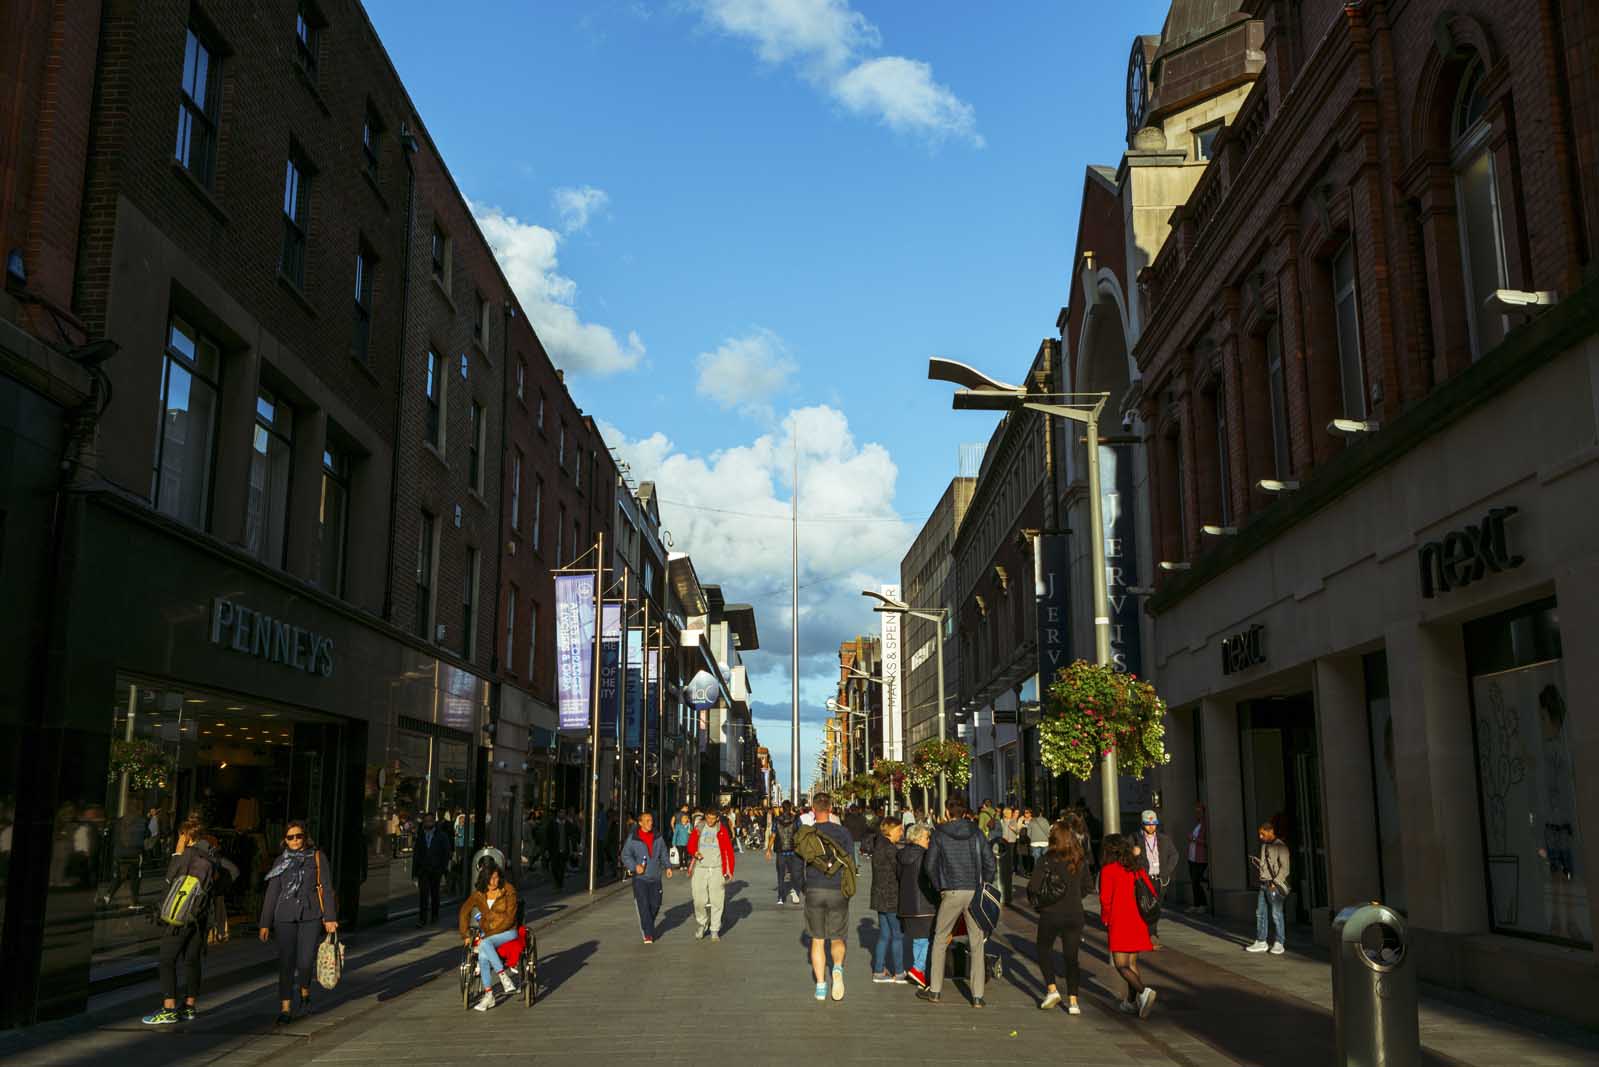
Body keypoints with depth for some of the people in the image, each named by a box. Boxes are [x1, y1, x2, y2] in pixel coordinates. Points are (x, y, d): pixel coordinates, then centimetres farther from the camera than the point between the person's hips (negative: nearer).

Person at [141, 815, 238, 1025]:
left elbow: (171, 878, -7)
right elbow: (233, 870, 7)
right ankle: (190, 1006, 16)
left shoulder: (189, 853, -13)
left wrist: (176, 853, -2)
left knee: (167, 960, -3)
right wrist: (218, 890, 13)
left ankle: (169, 1010, -8)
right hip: (204, 913, 7)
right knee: (192, 959, 13)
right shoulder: (211, 854, 8)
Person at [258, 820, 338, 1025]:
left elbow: (327, 889, 2)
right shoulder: (281, 861, 11)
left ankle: (305, 992, 22)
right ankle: (284, 1008, 4)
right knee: (286, 963, -3)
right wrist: (265, 923, 7)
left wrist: (330, 917, -5)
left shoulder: (318, 858, 5)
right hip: (285, 917, 2)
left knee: (305, 961, -8)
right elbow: (272, 893, 12)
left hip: (311, 916, -2)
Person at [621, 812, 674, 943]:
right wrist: (635, 866, -18)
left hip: (655, 877, 4)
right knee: (643, 905, -10)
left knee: (655, 904, 5)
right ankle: (648, 934, -5)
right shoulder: (633, 838, -4)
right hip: (640, 878, -4)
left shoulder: (658, 837, 7)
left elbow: (663, 853, 15)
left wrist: (667, 866, 0)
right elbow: (625, 855, -3)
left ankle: (645, 926, 31)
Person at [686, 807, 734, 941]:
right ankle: (702, 925, 23)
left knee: (717, 901, -1)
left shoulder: (722, 830, 1)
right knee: (699, 901, 1)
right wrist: (695, 852, -11)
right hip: (699, 869, 1)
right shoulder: (699, 829, 5)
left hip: (717, 869, -1)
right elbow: (690, 845, 12)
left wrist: (730, 871, -2)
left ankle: (715, 930, 9)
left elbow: (729, 851, 2)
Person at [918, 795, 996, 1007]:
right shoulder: (976, 832, 4)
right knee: (976, 944, 7)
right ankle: (977, 996, 5)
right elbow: (990, 861, 2)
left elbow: (930, 865, -3)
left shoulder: (939, 834, -1)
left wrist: (940, 887, 9)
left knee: (940, 940, 13)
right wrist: (983, 886, 12)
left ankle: (935, 990, 16)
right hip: (974, 892, 2)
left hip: (951, 893, -1)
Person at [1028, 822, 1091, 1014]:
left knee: (1044, 949, 20)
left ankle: (1051, 988, 8)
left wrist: (1037, 900, 7)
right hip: (1075, 914, 2)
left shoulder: (1045, 860, -12)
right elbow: (1086, 887, 10)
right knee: (1072, 956, 10)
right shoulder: (1081, 861, -1)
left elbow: (1033, 887, -14)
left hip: (1050, 914, -2)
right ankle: (1072, 1000, 6)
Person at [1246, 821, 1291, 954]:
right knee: (1260, 913, 8)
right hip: (1263, 884, 8)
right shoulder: (1264, 846, 17)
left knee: (1276, 914, -4)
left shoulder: (1280, 847, -7)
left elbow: (1284, 868, -12)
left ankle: (1279, 944, 2)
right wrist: (1255, 861, 4)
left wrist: (1275, 883, -18)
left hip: (1274, 885, -8)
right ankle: (1261, 942, 14)